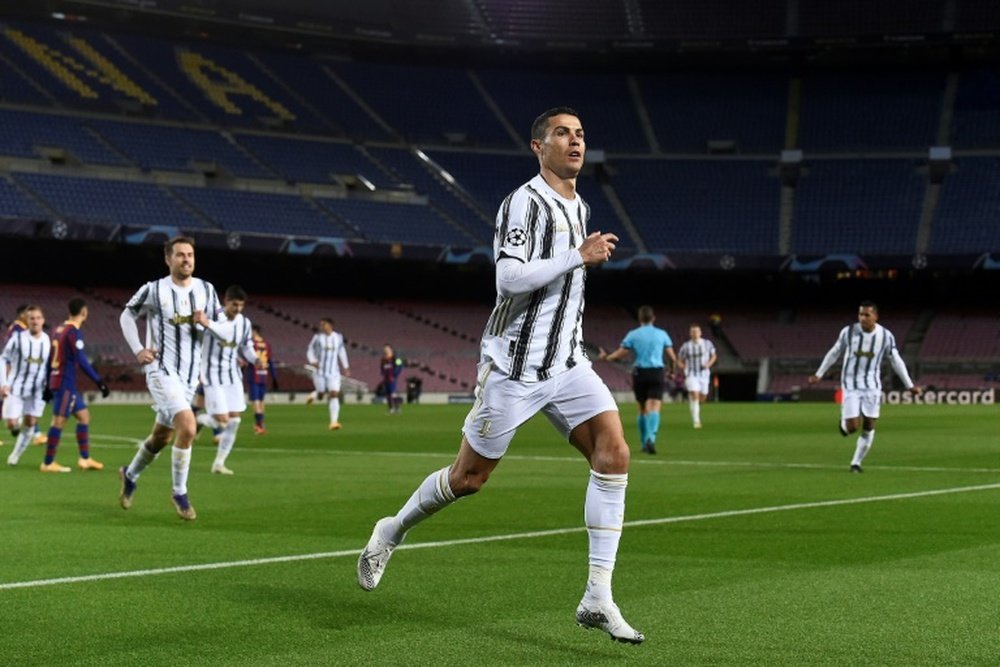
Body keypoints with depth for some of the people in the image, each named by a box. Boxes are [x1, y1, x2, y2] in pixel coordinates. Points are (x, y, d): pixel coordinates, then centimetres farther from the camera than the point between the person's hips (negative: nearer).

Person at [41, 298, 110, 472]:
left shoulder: (59, 329, 13)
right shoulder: (74, 332, -13)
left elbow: (52, 357, 18)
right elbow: (81, 360, -19)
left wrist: (49, 386, 23)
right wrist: (99, 382, -17)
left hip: (56, 379, 9)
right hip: (65, 383, -9)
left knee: (83, 415, 13)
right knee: (59, 420, -6)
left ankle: (85, 459, 13)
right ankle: (48, 462, -3)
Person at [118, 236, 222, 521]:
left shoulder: (206, 290, 5)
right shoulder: (153, 290, -4)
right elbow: (127, 316, 9)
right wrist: (138, 350, -2)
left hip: (190, 373, 5)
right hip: (161, 370, -5)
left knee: (161, 437, 16)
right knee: (187, 427, -23)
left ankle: (130, 475, 44)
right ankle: (179, 494, -8)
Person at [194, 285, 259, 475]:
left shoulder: (244, 322, 3)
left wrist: (256, 360, -7)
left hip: (233, 375, 6)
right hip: (213, 375, -6)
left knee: (234, 421, 2)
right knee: (222, 420, -12)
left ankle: (219, 463, 13)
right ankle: (196, 421, 21)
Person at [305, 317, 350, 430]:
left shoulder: (338, 337, 4)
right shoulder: (318, 337, -2)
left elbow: (342, 352, 19)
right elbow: (310, 350, 6)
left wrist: (346, 367, 21)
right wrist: (312, 361, -13)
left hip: (333, 372, 1)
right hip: (320, 371, -1)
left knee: (334, 395, -13)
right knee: (321, 395, 3)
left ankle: (334, 422, -13)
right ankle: (313, 395, 41)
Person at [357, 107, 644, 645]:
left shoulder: (580, 208, 14)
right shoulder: (524, 202, -12)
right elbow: (510, 279, -24)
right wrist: (579, 256, -23)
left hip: (567, 363, 7)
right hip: (514, 366, -6)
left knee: (613, 453, -14)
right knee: (469, 476, 5)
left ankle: (598, 599, -13)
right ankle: (392, 531, 34)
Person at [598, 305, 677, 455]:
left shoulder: (633, 334, 1)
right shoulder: (662, 334, 4)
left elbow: (620, 354, 1)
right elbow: (672, 357, 4)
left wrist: (606, 357, 19)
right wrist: (672, 371, 23)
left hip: (639, 373, 1)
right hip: (657, 373, -1)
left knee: (643, 410, 14)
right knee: (654, 408, -8)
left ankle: (645, 443, 19)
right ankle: (651, 438, -30)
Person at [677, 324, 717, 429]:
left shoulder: (707, 343, 0)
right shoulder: (686, 346, -4)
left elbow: (714, 356, 12)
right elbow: (679, 361, 6)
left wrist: (709, 364, -7)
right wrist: (684, 367, -14)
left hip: (704, 374, 3)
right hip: (691, 374, -3)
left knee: (702, 398, 9)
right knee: (694, 395, -18)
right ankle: (696, 421, -17)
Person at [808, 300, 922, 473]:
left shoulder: (886, 336, -6)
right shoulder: (848, 332, -8)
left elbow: (896, 361, 5)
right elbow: (834, 353, 7)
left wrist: (910, 386, 6)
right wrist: (819, 374, 12)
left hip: (872, 387, 1)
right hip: (851, 385, -1)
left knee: (869, 428, -1)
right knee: (853, 426, -11)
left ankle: (856, 463, 14)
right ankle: (843, 423, 26)